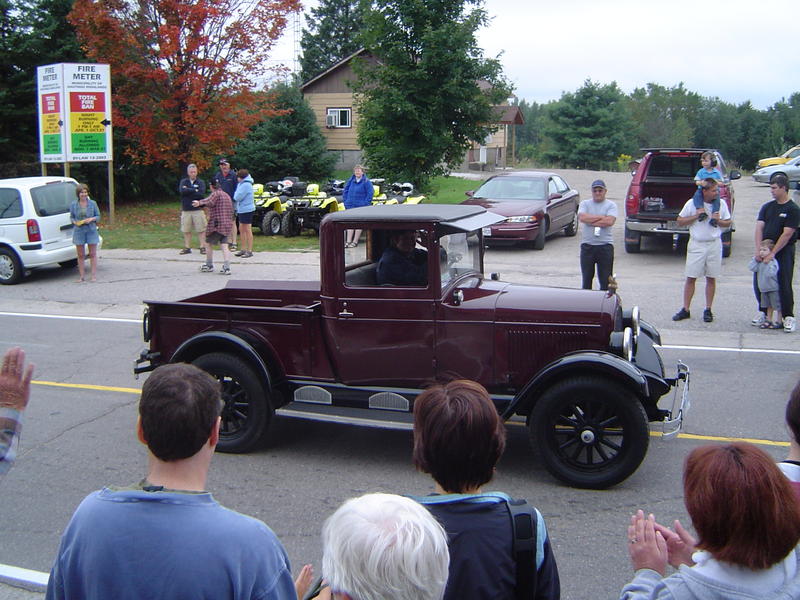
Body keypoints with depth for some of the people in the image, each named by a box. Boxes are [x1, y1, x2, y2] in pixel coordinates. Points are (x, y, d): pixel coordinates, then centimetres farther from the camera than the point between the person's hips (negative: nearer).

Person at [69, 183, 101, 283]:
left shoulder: (92, 203, 2)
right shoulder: (73, 204, 3)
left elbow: (98, 216, 6)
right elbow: (71, 217, 10)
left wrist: (91, 219, -14)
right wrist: (75, 222, -10)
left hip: (91, 231, -1)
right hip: (79, 231, 1)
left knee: (93, 254, 2)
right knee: (80, 255, 4)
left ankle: (94, 275, 7)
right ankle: (82, 276, 10)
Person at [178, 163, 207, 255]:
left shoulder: (201, 182, 5)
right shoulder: (183, 181, 10)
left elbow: (201, 193, -12)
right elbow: (182, 191, -10)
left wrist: (188, 191, -8)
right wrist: (195, 190, -10)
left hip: (198, 210, -2)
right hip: (186, 210, 2)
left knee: (200, 230, -2)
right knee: (186, 230, 4)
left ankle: (202, 247, 4)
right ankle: (187, 248, 12)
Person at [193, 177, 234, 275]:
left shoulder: (216, 194, -8)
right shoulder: (227, 195, 18)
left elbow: (210, 202, -29)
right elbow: (231, 211, 24)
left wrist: (199, 203, -38)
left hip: (216, 224, -7)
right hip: (227, 224, 7)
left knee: (209, 244, 10)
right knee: (224, 246, 2)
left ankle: (209, 266, 18)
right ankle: (226, 268, -10)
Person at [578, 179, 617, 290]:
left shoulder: (611, 205, 5)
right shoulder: (585, 204, 10)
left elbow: (609, 221, -13)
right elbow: (582, 217, -10)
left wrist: (590, 221, -8)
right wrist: (601, 217, -7)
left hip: (605, 246, -2)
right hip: (587, 245, 2)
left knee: (605, 280, 0)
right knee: (587, 278, 8)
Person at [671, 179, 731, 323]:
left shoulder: (721, 204, 3)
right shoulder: (692, 203, -4)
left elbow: (728, 222, 12)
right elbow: (680, 221, 0)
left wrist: (718, 221, -10)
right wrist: (696, 216, -13)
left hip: (714, 245, 2)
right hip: (696, 244, -2)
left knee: (711, 278, 6)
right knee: (691, 277, -1)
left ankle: (708, 310, 15)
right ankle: (685, 309, 6)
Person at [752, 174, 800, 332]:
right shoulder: (767, 207, 9)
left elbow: (787, 234, -14)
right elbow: (759, 228, 0)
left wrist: (772, 253, -18)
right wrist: (758, 250, -13)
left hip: (784, 251, -5)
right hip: (765, 249, 5)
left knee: (784, 284, -5)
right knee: (758, 282, 6)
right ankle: (762, 312, 23)